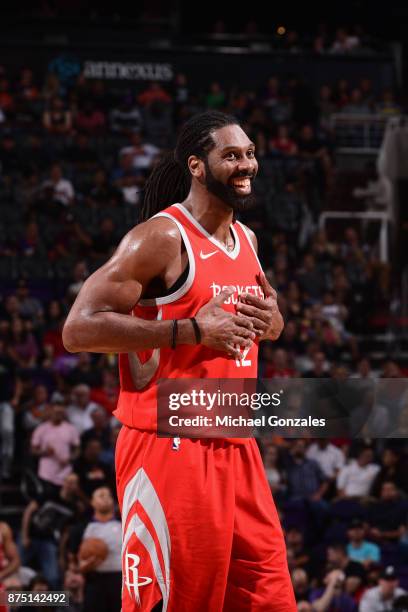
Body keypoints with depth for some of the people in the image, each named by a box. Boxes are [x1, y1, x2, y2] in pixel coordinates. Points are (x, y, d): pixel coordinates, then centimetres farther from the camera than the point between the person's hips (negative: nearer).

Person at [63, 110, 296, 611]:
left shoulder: (246, 240, 14)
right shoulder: (161, 238, -11)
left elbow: (271, 320, 30)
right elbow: (79, 329, -17)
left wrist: (270, 319, 4)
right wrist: (193, 330, -20)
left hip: (236, 449, 8)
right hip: (171, 449, -8)